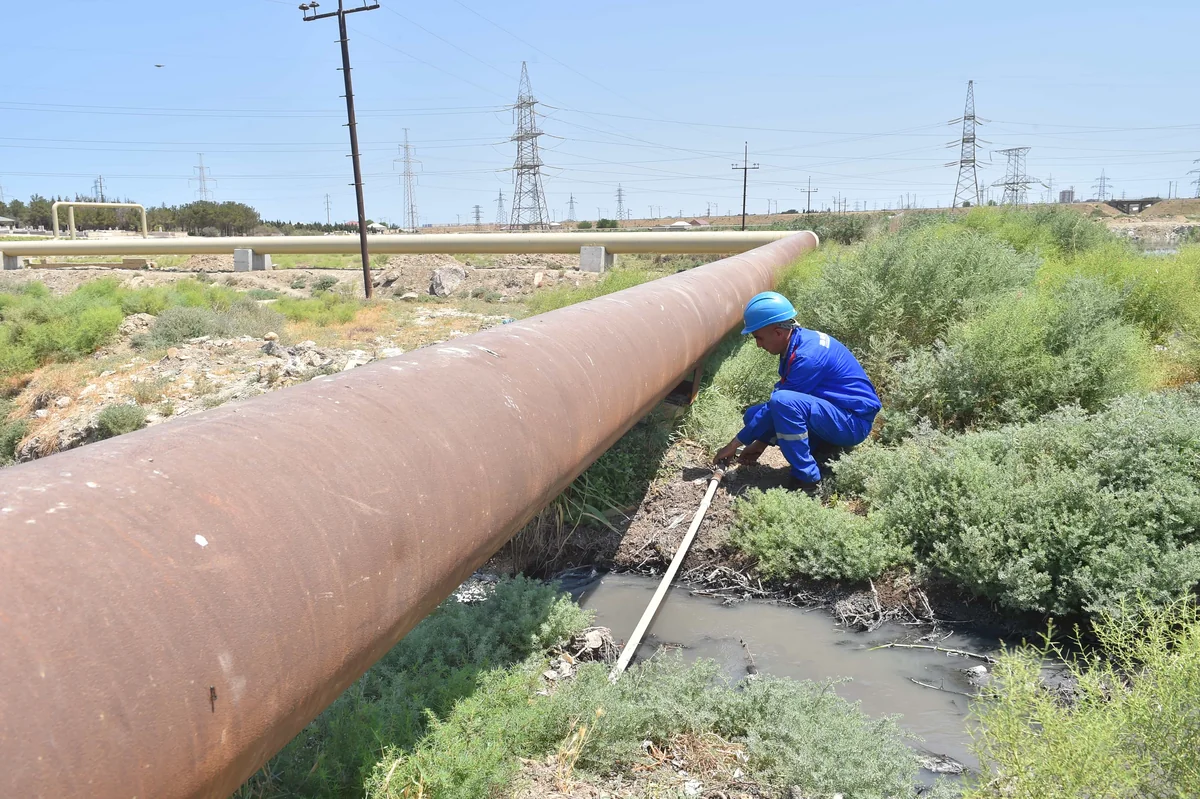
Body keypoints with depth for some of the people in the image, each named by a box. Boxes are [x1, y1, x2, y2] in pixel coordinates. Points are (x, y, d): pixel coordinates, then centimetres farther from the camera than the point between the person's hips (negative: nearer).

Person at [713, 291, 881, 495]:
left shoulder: (807, 356, -26)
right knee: (753, 415, 4)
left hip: (854, 420, -9)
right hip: (832, 412, 10)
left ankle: (807, 480, -22)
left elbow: (780, 402, -21)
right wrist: (761, 441, 10)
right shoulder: (798, 342, 3)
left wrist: (737, 443, -13)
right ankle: (826, 449, 5)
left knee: (784, 401, -34)